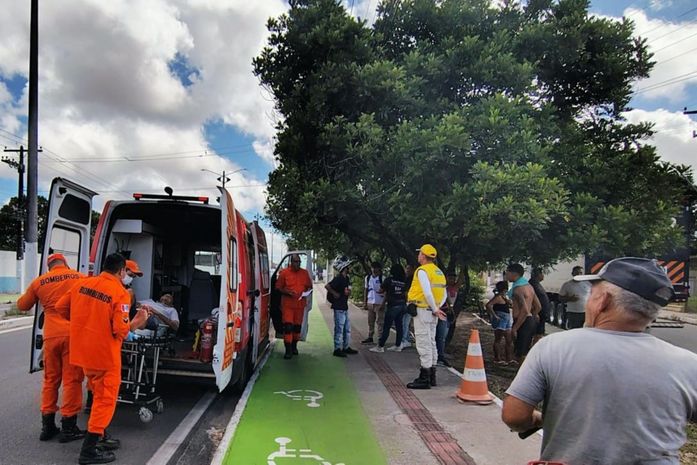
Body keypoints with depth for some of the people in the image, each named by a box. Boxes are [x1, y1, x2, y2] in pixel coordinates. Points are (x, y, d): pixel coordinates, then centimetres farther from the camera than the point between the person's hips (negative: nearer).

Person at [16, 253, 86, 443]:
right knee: (72, 380, 4)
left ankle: (47, 426, 24)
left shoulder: (39, 282, 7)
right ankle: (68, 427, 8)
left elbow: (22, 305, 21)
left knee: (50, 380, 17)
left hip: (51, 336, 3)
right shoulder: (80, 278, 0)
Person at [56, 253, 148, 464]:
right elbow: (121, 330, -20)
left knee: (99, 395, 22)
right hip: (104, 354, -7)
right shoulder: (120, 293, -17)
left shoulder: (83, 284, 0)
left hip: (83, 351, 7)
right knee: (106, 399, 6)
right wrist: (137, 320, -3)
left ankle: (100, 438, 33)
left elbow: (61, 307, 9)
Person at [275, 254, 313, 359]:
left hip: (300, 304, 4)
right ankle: (288, 350, -4)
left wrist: (307, 291, -4)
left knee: (297, 326, 11)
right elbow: (278, 287, 1)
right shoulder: (284, 272, -2)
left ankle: (294, 346, 29)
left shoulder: (305, 273, 8)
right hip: (287, 304, -3)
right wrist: (287, 292, -15)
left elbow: (309, 286, 18)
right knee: (287, 326, -9)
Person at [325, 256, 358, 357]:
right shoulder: (338, 278, -18)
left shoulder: (346, 278, 11)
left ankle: (346, 347, 26)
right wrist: (335, 294, -18)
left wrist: (348, 292, 8)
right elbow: (327, 286, -27)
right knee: (339, 329, -3)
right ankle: (337, 349, 4)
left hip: (345, 307, 10)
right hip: (338, 307, -10)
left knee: (347, 328, 16)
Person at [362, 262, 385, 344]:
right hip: (370, 303, 5)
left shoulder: (382, 278, -6)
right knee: (370, 321, 11)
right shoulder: (367, 278, 10)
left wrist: (383, 303, -14)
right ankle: (370, 337, 19)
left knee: (380, 321, -3)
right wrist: (364, 302, 11)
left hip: (379, 303, -5)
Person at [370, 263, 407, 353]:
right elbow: (406, 294, 11)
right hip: (402, 305, 5)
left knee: (386, 326, -4)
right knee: (399, 326, 9)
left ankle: (380, 346, -2)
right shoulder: (404, 282, 7)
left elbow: (381, 290, 6)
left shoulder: (389, 280, -5)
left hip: (393, 305, -5)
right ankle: (398, 346, 14)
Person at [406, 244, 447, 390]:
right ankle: (431, 376, 23)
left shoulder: (422, 271, -13)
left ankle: (424, 379, -3)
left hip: (422, 311, -9)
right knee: (431, 343, 15)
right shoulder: (439, 272, 15)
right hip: (432, 312, 9)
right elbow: (444, 295, 15)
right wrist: (437, 308, 8)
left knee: (423, 344, -6)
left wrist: (435, 309, -13)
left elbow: (428, 293, -23)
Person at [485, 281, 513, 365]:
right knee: (498, 339, -2)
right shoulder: (498, 297, -17)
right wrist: (494, 315, -22)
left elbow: (510, 305, 18)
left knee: (509, 340, 14)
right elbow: (488, 305, -29)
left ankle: (509, 358, 24)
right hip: (499, 320, -10)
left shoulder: (505, 296, 12)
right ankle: (497, 359, 5)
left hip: (506, 320, 10)